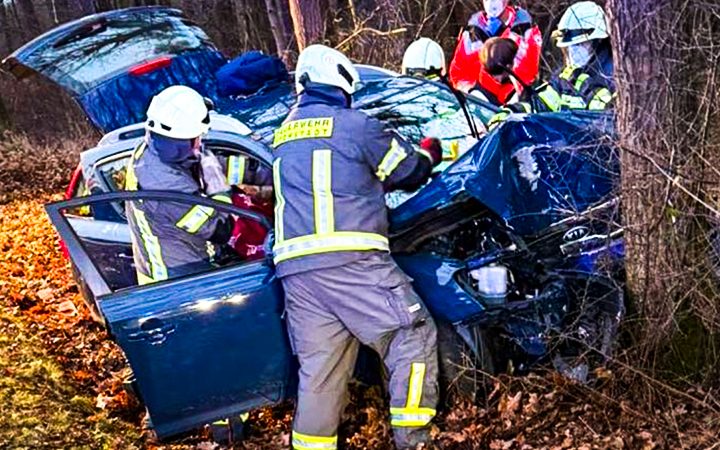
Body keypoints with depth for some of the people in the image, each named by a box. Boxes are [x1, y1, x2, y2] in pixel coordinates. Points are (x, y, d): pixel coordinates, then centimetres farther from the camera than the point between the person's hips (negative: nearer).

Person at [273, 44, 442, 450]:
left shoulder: (284, 134, 20)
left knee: (319, 370, 10)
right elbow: (409, 172, 11)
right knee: (413, 336, 2)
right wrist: (430, 151, 32)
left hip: (295, 268, 7)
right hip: (351, 260, -6)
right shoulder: (355, 125, 1)